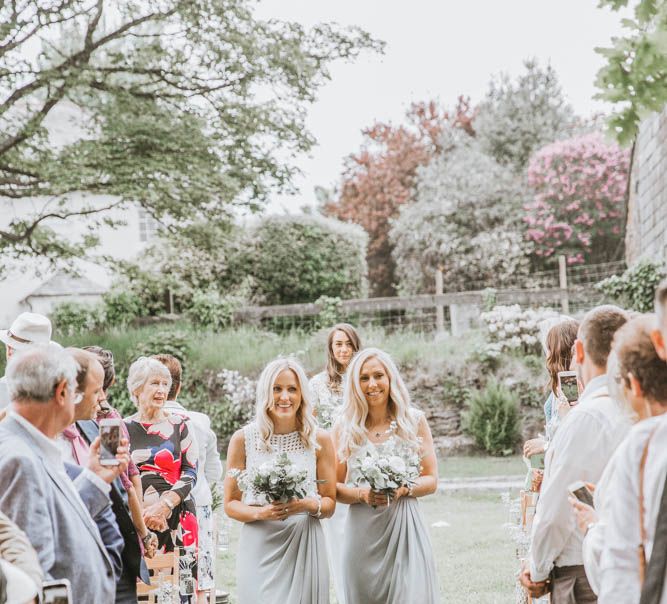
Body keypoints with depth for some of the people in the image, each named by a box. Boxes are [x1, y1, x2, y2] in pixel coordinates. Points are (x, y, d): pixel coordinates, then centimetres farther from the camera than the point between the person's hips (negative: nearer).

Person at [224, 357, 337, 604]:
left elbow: (330, 504, 7)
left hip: (305, 545, 1)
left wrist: (307, 505, -14)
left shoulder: (319, 439, 2)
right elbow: (231, 504, 4)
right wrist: (261, 512, -15)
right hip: (259, 547, -1)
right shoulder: (243, 439, 0)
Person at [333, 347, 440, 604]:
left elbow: (431, 480, 5)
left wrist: (404, 488, -14)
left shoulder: (414, 421, 2)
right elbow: (335, 488, 6)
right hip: (362, 531, 1)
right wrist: (361, 493, -13)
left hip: (404, 527, -1)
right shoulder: (345, 427, 3)